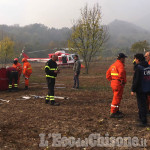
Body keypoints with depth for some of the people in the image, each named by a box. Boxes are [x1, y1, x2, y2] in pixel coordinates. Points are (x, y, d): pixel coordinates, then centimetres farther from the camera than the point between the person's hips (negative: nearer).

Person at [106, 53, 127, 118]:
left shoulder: (113, 65, 15)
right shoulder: (120, 65, -14)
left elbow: (108, 73, 20)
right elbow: (121, 73, -31)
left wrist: (111, 80, 18)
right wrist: (123, 81, -18)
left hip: (113, 83, 10)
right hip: (118, 83, -10)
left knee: (116, 97, 20)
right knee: (117, 98, -5)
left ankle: (116, 111, 30)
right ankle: (113, 113, -2)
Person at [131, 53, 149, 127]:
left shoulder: (138, 68, -17)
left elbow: (136, 80, -19)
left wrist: (133, 90, -12)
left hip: (140, 90, -8)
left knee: (141, 105, -1)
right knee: (144, 104, 19)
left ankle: (143, 121, 2)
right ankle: (142, 118, 31)